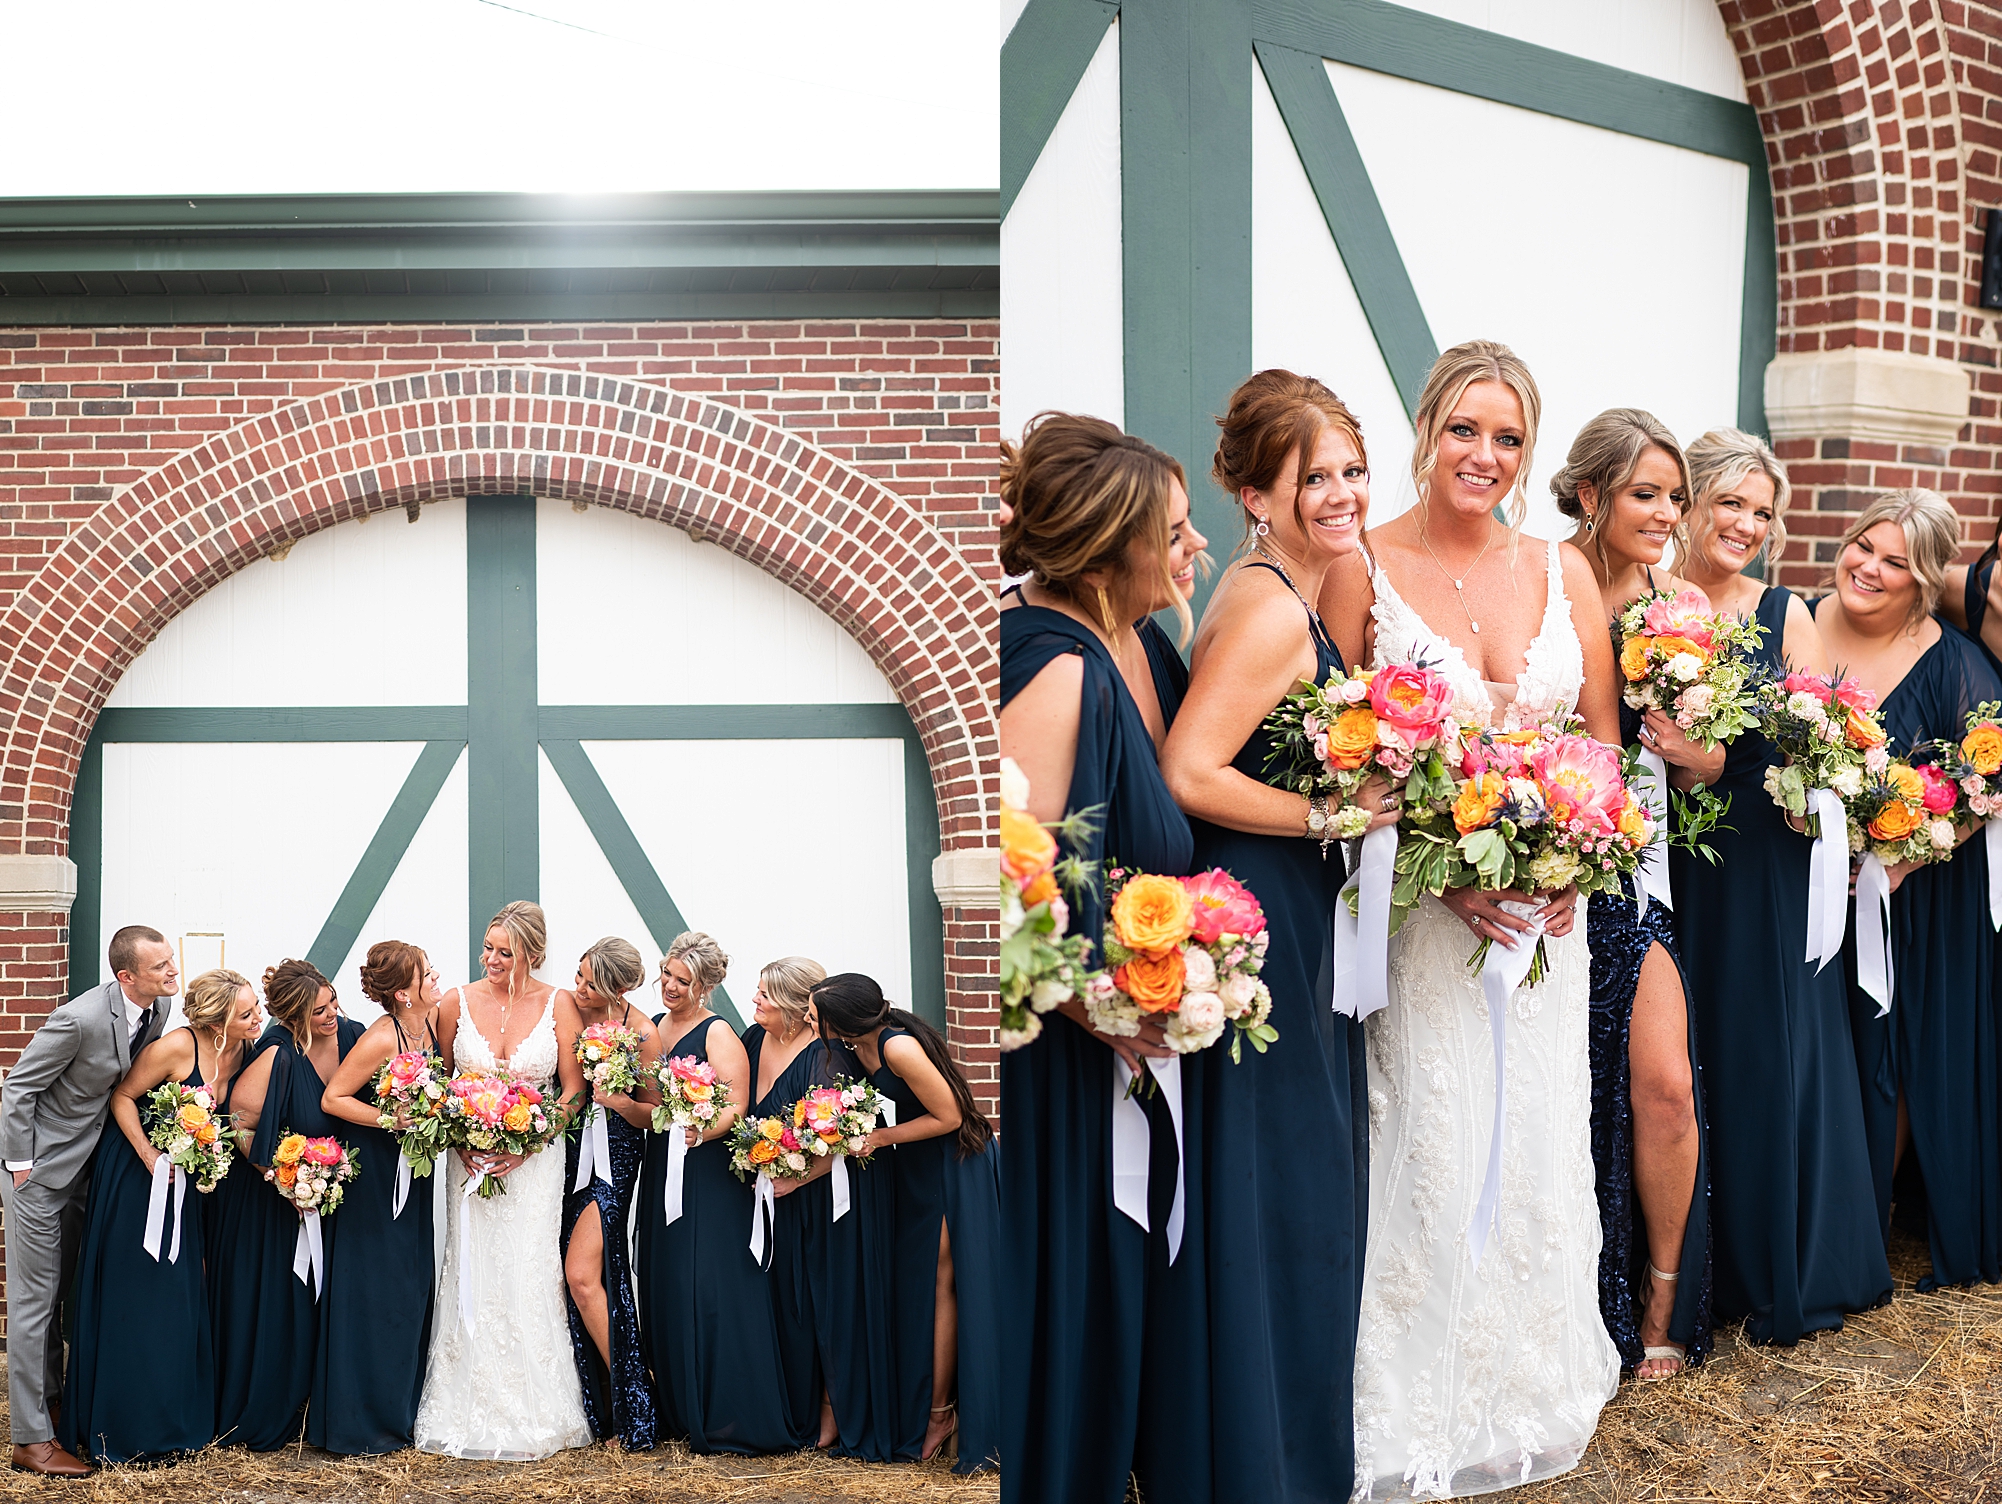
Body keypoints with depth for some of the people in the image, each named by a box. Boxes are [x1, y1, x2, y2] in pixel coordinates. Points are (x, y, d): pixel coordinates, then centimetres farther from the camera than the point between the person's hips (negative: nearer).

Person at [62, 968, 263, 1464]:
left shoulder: (243, 1051, -4)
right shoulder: (176, 1047, -23)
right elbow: (122, 1097, -14)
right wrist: (149, 1156, -21)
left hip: (184, 1180, 6)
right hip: (134, 1176, -6)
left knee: (179, 1295, 10)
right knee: (131, 1299, 0)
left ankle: (173, 1420, 22)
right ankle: (122, 1426, 9)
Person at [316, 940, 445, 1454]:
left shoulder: (435, 1019, -2)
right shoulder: (380, 1040, -24)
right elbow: (332, 1099, -18)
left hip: (413, 1171, 7)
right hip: (373, 1173, -7)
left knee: (411, 1287, 12)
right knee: (373, 1293, -2)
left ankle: (400, 1408, 23)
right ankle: (359, 1424, 7)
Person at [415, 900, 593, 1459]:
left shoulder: (558, 1005, -3)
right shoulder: (458, 1003, 0)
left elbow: (574, 1089, -2)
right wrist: (459, 1141, -7)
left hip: (534, 1163, -1)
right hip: (472, 1162, 2)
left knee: (529, 1280, -4)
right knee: (473, 1281, 1)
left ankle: (532, 1416, 5)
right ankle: (473, 1414, 9)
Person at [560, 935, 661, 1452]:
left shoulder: (642, 1033, -10)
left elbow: (652, 1116, -2)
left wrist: (619, 1101, -20)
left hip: (613, 1157, -4)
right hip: (564, 1149, 4)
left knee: (582, 1276, -14)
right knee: (573, 1278, 2)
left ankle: (630, 1406, -2)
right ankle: (600, 1408, 12)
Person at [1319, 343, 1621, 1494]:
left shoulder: (1563, 570, 8)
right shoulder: (1365, 569, -5)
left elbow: (1605, 741, 12)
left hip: (1549, 913, 4)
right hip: (1419, 913, -4)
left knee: (1537, 1141, 9)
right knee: (1431, 1148, -2)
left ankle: (1532, 1390, 25)